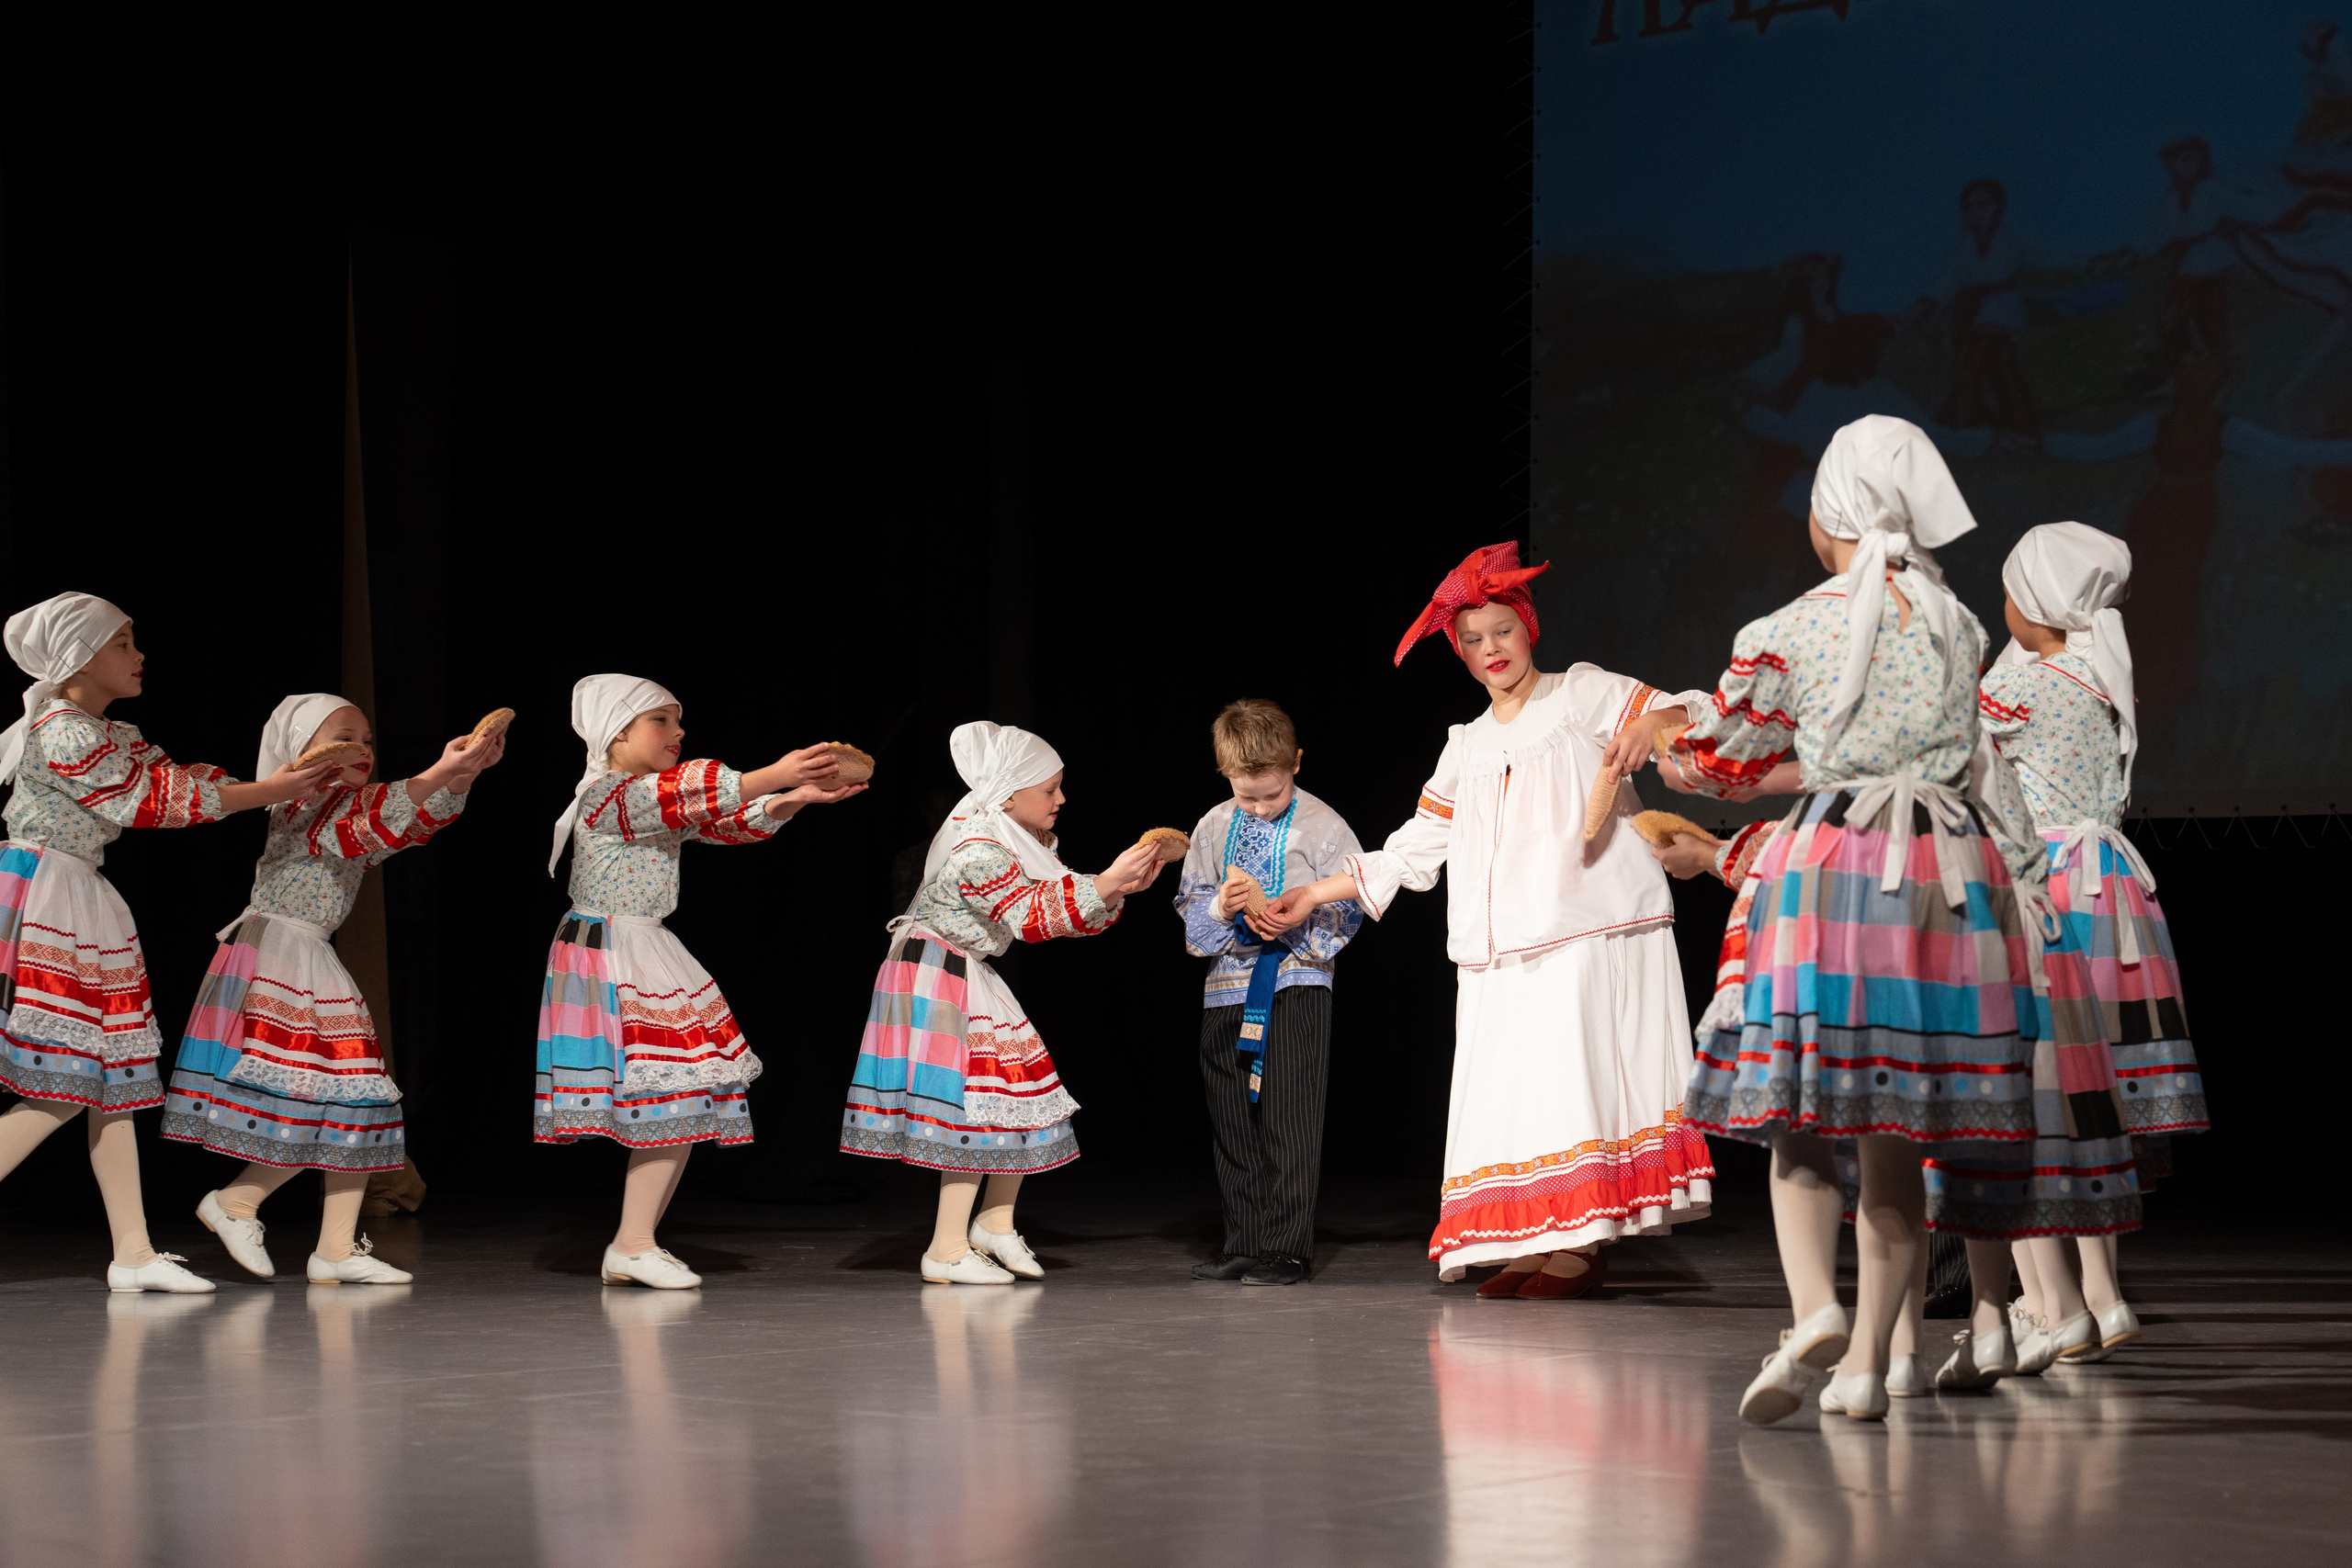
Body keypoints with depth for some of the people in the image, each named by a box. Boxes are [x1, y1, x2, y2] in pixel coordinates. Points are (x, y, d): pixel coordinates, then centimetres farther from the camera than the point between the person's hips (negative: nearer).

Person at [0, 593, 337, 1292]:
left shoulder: (114, 736, 17)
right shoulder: (63, 734, -14)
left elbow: (173, 777, 12)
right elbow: (151, 801, -13)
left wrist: (291, 782, 7)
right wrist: (267, 793, -10)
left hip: (80, 909, 10)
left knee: (112, 1081, 7)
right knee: (63, 1087, -13)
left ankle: (133, 1253, 9)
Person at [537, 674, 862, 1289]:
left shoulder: (666, 804, 17)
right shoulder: (608, 794, -12)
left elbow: (739, 821, 12)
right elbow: (689, 796, -27)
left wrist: (799, 796, -6)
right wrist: (775, 775, -32)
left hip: (650, 956, 10)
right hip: (609, 957, -10)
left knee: (690, 1105, 5)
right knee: (674, 1098, -14)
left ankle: (636, 1245, 8)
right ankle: (633, 1245, -9)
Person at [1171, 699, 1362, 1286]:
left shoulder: (1322, 826, -4)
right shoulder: (1214, 827, 7)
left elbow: (1345, 910, -4)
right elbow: (1190, 906, 8)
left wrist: (1296, 922, -19)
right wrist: (1220, 908, -13)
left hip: (1296, 980, -5)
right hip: (1227, 985, 5)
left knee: (1287, 1116, -8)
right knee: (1232, 1121, 8)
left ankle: (1286, 1247, -4)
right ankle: (1244, 1243, 16)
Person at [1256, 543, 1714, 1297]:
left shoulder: (1582, 694, 9)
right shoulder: (1467, 748, 23)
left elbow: (1687, 717, -1)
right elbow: (1412, 853, 25)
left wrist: (1647, 729, -24)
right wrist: (1312, 896, 21)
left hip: (1590, 931, -6)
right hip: (1502, 953, 6)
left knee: (1576, 1073, -15)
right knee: (1510, 1087, -2)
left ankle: (1585, 1243, -15)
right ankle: (1534, 1244, -1)